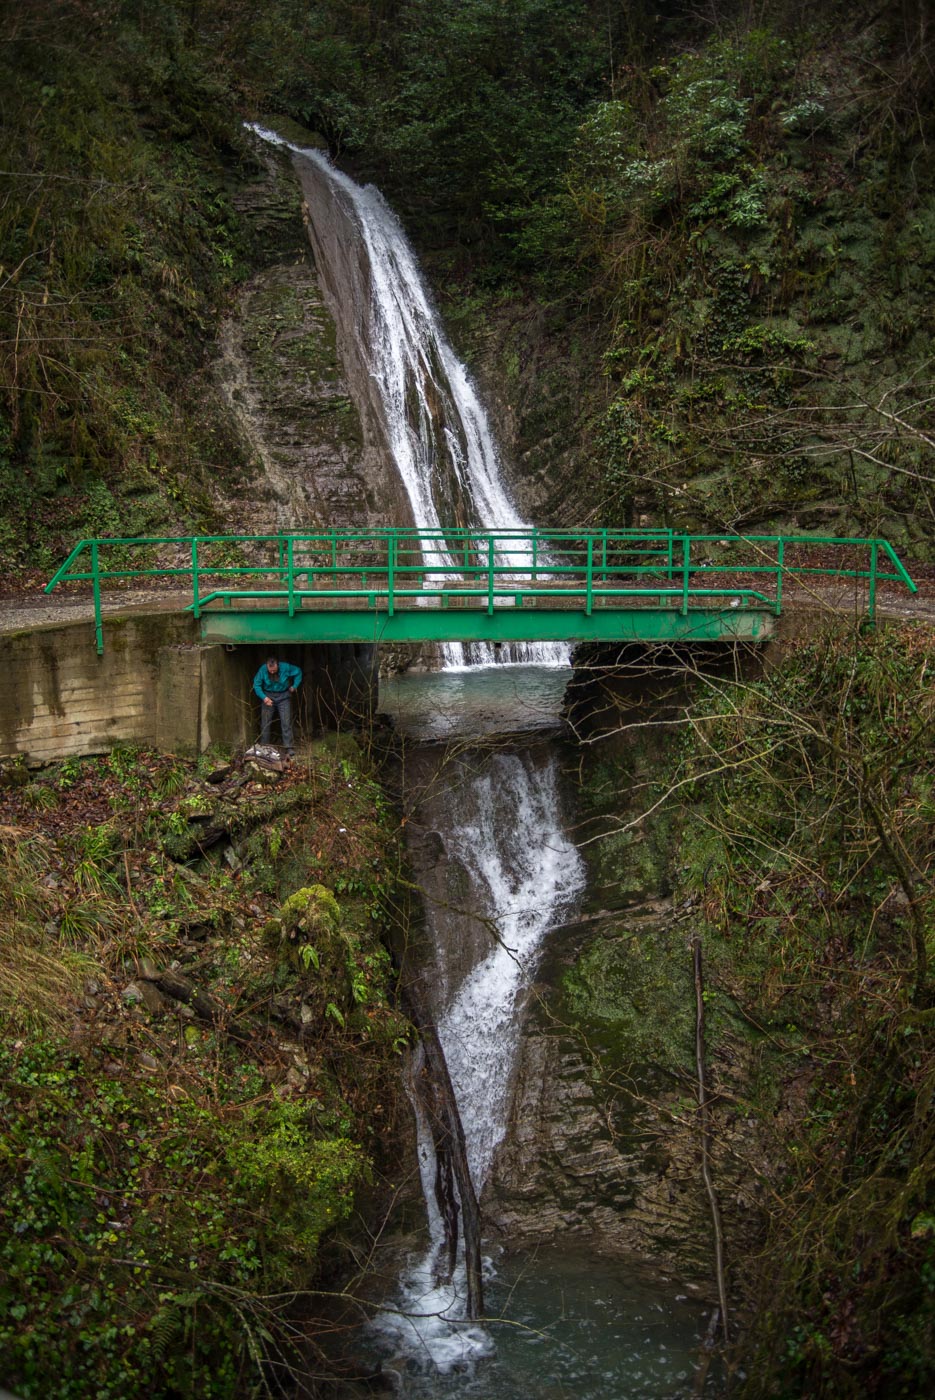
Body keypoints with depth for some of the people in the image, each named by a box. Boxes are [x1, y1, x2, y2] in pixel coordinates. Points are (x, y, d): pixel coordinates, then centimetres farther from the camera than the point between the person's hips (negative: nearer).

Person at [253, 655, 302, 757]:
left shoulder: (286, 667, -20)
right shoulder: (262, 670, -19)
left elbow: (298, 672, -1)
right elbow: (256, 685, -11)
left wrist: (294, 686, -4)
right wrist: (264, 697, -22)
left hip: (283, 696, -1)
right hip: (268, 696, 1)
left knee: (286, 722, -7)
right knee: (265, 723, 2)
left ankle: (288, 747, -3)